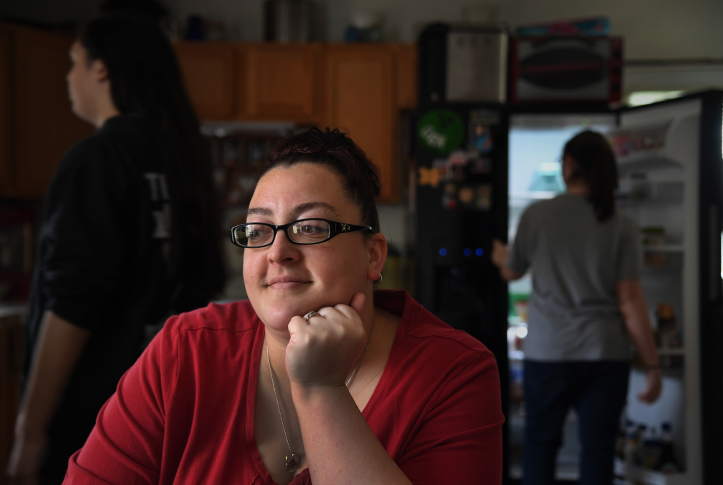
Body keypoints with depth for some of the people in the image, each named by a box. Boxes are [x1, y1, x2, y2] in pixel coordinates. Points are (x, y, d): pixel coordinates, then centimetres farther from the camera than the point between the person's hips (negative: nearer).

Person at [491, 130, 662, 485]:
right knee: (598, 449, 7)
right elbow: (630, 302, -6)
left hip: (547, 352, 0)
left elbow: (512, 272, 13)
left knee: (540, 442, 16)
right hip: (607, 354, 0)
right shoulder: (621, 225, -4)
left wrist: (500, 257, 37)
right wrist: (652, 365, 1)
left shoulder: (537, 215, -3)